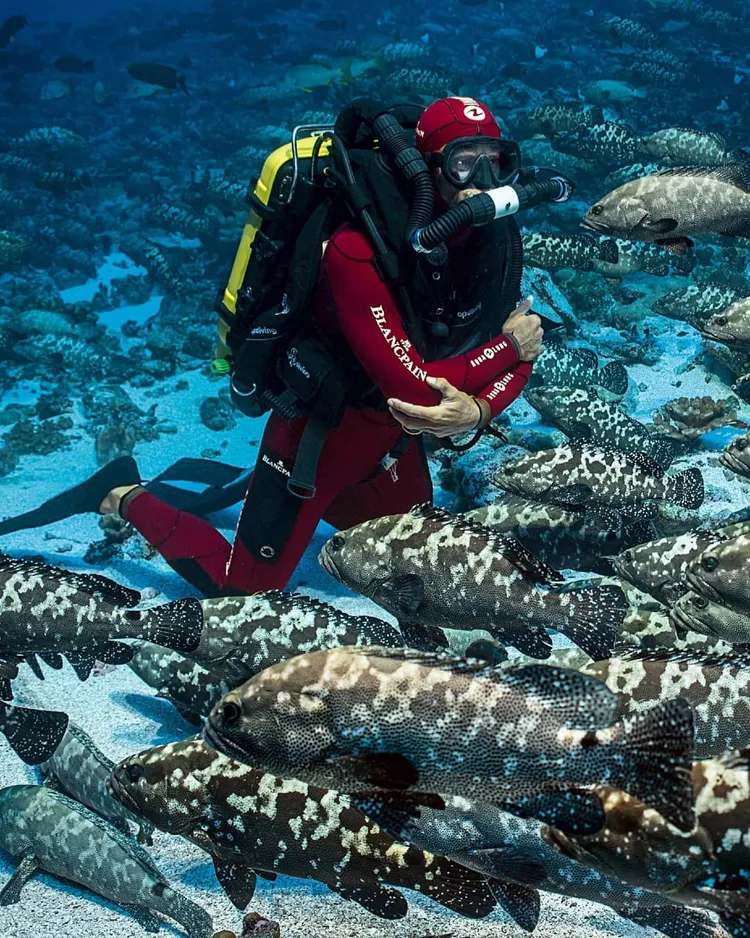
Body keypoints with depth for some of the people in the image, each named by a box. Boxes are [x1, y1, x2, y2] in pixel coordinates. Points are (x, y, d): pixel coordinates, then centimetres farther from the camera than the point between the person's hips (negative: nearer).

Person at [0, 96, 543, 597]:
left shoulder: (488, 238, -11)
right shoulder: (361, 250, -34)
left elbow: (518, 361, -6)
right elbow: (414, 389, -38)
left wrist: (479, 409, -28)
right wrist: (508, 345, -25)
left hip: (394, 440, 7)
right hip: (320, 435, -7)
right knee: (243, 595, 3)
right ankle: (124, 498, 23)